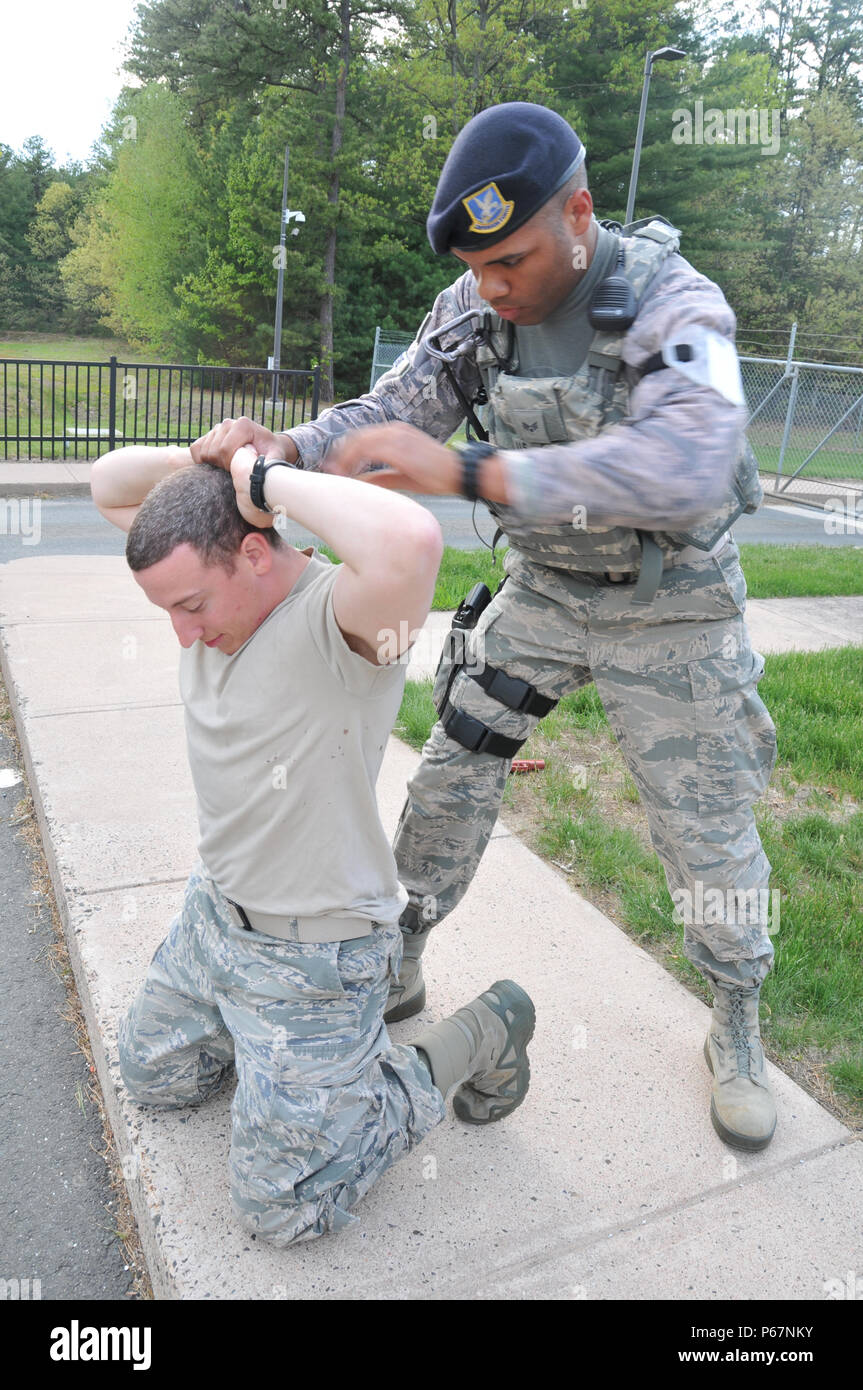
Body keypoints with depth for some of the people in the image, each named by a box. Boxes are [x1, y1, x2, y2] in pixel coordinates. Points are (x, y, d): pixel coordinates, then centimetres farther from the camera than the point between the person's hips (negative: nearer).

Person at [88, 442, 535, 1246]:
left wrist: (267, 481, -37)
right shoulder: (208, 576, -6)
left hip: (308, 954, -8)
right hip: (213, 909, 9)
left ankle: (479, 1038, 15)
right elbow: (109, 486, 5)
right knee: (151, 1078, 29)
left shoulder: (338, 618, -31)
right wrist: (200, 459, -15)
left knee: (281, 1209, 4)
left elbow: (409, 543, -54)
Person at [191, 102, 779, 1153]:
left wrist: (465, 469, -51)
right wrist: (286, 448, -31)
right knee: (450, 780, 4)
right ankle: (395, 969, 26)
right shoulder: (476, 307, -8)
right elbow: (389, 414, -8)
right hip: (544, 586, 4)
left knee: (706, 834, 4)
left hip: (668, 604, -4)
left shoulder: (673, 305, -25)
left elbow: (685, 467, -43)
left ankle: (737, 1031, 30)